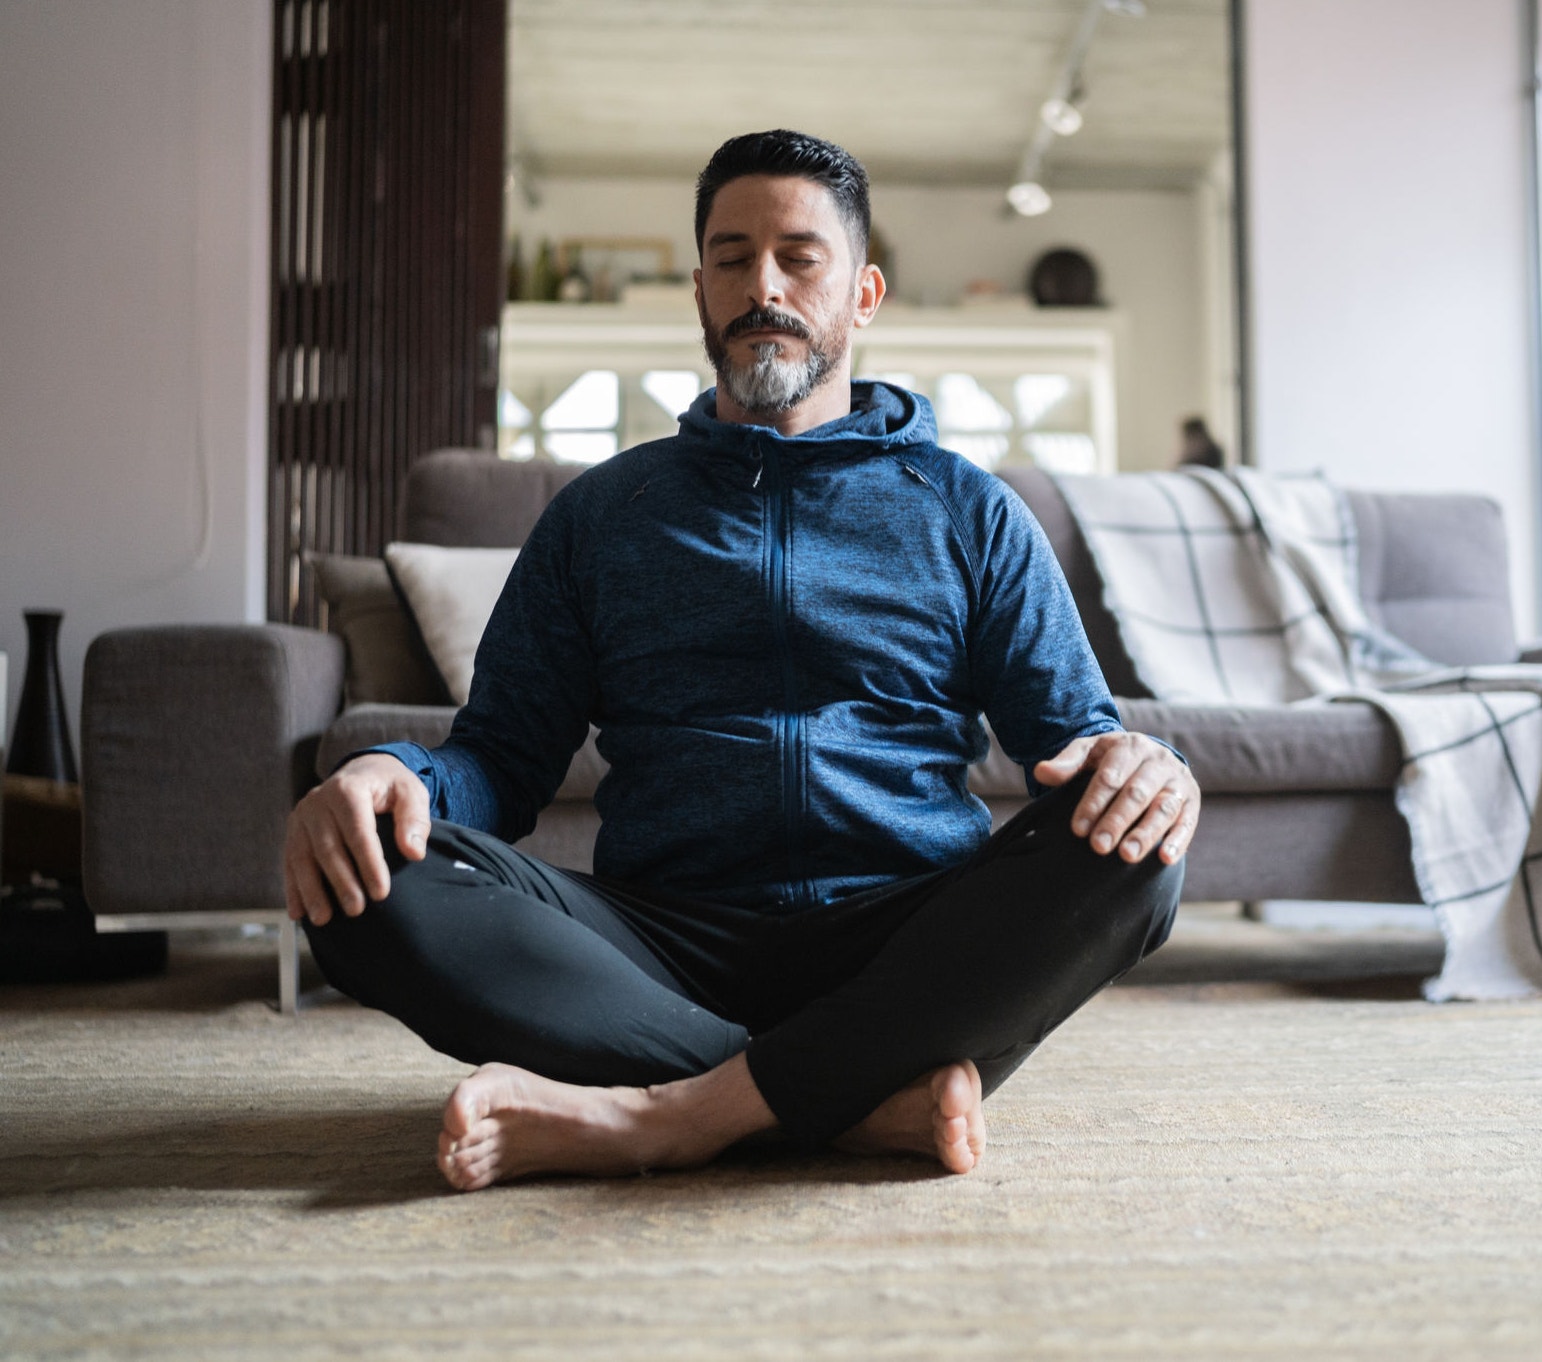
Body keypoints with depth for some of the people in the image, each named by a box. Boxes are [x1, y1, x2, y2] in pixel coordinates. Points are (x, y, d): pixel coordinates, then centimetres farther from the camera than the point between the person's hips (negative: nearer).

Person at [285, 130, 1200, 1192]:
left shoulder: (968, 512, 16)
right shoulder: (600, 514, 19)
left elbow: (1075, 736, 11)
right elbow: (503, 753, 13)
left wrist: (1132, 763, -15)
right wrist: (397, 775, -12)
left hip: (903, 947, 0)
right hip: (668, 956, 1)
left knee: (1126, 851, -29)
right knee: (380, 886, -25)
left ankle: (672, 1115, -29)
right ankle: (876, 1098, -27)